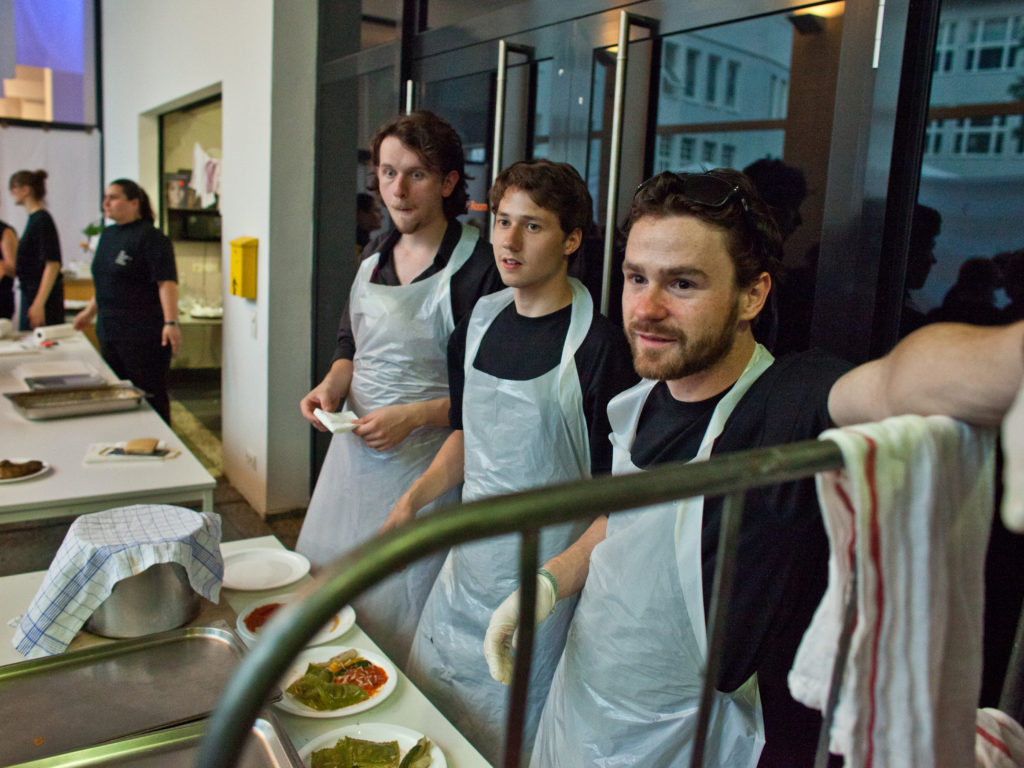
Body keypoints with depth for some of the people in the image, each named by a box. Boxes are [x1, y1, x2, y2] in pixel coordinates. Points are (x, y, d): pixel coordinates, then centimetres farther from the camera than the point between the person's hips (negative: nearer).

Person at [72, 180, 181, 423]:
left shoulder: (150, 237, -11)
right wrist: (90, 312, 31)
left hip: (143, 333, -9)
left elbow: (166, 282, -19)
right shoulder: (108, 235, 15)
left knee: (150, 397, -4)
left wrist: (171, 323, -27)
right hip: (109, 331, 9)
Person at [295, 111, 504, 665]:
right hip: (355, 449, 8)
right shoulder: (377, 252, 7)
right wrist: (332, 385, -1)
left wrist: (412, 416, -21)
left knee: (398, 616, 3)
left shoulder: (478, 266, -16)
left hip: (423, 460, -7)